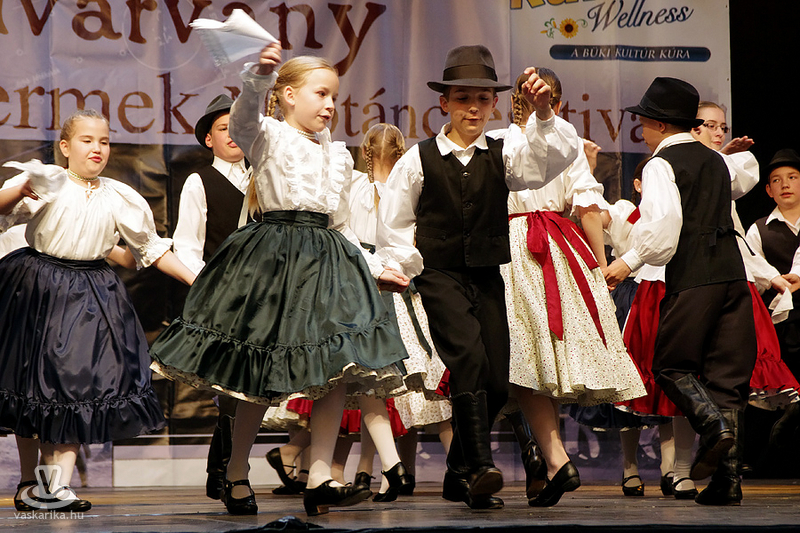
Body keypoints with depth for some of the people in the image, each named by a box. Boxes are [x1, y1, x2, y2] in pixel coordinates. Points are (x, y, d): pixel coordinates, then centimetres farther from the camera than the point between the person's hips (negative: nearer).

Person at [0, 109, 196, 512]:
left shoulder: (118, 198, 7)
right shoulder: (48, 183, -4)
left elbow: (151, 248, 13)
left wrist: (194, 279, 7)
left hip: (90, 294, 2)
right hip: (38, 289, -2)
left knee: (80, 385, -7)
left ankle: (61, 482, -7)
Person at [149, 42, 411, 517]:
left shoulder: (339, 156, 20)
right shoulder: (269, 136, 2)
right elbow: (243, 121, -24)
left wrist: (375, 268, 21)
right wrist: (258, 77, -42)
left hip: (327, 261, 6)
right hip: (273, 256, -6)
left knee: (340, 368, -8)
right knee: (262, 378, -2)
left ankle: (319, 478, -8)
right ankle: (236, 474, 12)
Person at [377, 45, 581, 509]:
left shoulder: (503, 156, 6)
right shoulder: (419, 160, 2)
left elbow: (554, 158, -12)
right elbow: (394, 222, 11)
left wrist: (544, 113, -26)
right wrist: (404, 267, 3)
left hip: (488, 277, 3)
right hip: (440, 276, -3)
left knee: (497, 381, 1)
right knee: (469, 359, -25)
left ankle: (459, 475, 19)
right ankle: (481, 468, -30)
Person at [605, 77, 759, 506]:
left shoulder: (660, 165, -2)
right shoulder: (718, 161, 19)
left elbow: (663, 221, -17)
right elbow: (746, 179, 43)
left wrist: (631, 260, -9)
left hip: (691, 278, -6)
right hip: (732, 272, 6)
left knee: (671, 365, 7)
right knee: (726, 370, 5)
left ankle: (712, 422, -21)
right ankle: (726, 478, 0)